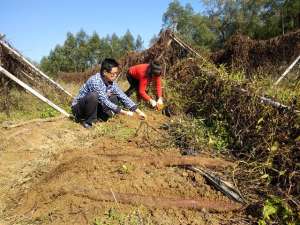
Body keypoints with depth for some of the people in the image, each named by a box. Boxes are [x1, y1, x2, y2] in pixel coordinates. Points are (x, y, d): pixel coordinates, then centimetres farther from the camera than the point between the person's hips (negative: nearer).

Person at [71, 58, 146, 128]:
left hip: (94, 107, 6)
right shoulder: (95, 81, -29)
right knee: (93, 95, -35)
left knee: (114, 98, -6)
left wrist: (138, 112, -13)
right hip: (78, 107, -6)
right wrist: (124, 112, -31)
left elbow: (124, 97, -7)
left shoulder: (112, 83, -8)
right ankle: (88, 120, -15)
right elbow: (104, 101, -31)